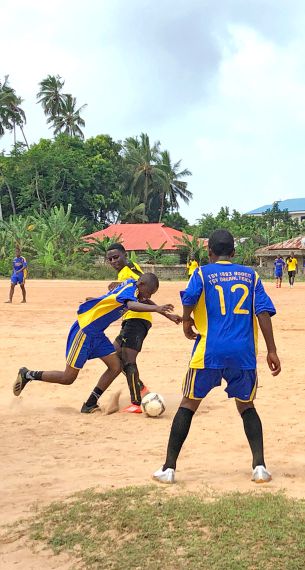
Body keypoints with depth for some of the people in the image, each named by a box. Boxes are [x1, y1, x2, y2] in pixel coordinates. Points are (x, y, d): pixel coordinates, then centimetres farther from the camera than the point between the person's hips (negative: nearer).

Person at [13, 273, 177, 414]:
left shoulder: (131, 286, 7)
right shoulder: (130, 288, -19)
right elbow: (131, 305, -40)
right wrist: (156, 308, -53)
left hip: (97, 333, 10)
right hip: (84, 330, -10)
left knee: (116, 366, 0)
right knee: (68, 378, -3)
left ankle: (89, 405, 8)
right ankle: (28, 375, 15)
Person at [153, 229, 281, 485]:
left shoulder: (203, 273, 4)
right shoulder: (251, 275, 11)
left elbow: (189, 298, -15)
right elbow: (263, 312, 1)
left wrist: (187, 321, 4)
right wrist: (271, 351, 1)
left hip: (209, 352, -2)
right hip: (244, 353, 2)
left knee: (188, 405, 9)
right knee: (246, 406, 19)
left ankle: (169, 468, 8)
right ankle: (260, 465, 5)